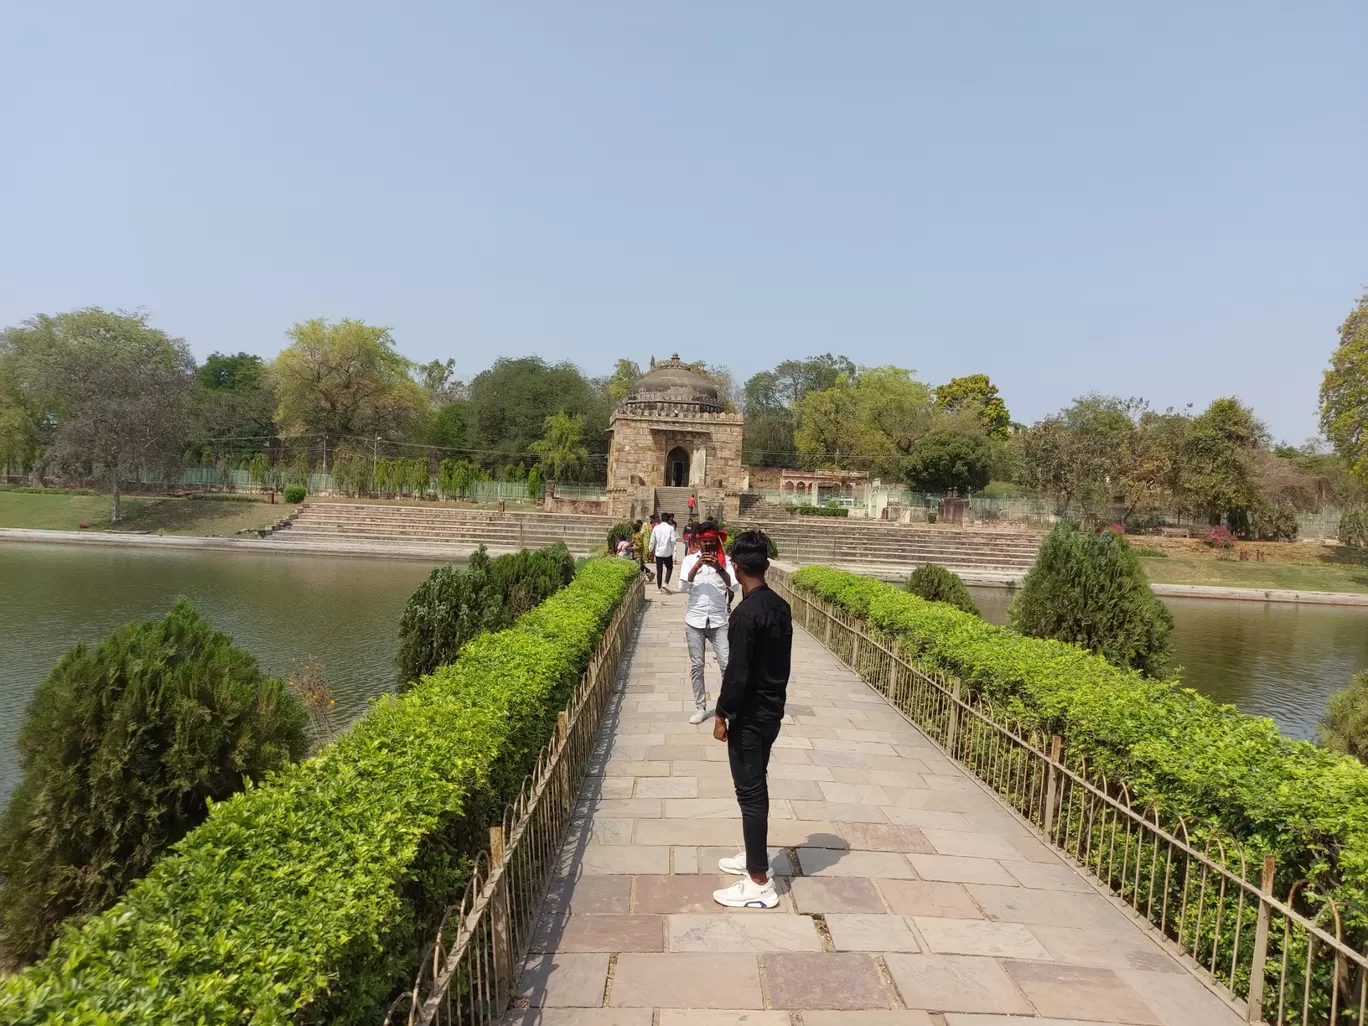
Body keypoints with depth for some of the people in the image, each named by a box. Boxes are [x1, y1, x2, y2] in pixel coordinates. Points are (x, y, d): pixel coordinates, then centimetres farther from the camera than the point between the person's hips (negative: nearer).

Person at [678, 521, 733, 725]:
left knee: (727, 664, -3)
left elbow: (734, 586, -10)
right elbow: (683, 587, -9)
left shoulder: (724, 560, 2)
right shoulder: (690, 559, 3)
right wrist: (697, 566, -21)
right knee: (696, 666, 6)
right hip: (695, 620, 1)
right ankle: (700, 708, 17)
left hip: (718, 620, 0)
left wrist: (719, 568, -24)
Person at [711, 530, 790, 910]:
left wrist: (722, 714, -12)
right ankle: (755, 857, 35)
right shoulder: (781, 606, 4)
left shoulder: (746, 613, -22)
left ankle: (759, 883, 7)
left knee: (750, 793, -1)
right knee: (756, 788, 21)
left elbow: (737, 672, -22)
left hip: (750, 716, -9)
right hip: (772, 711, 9)